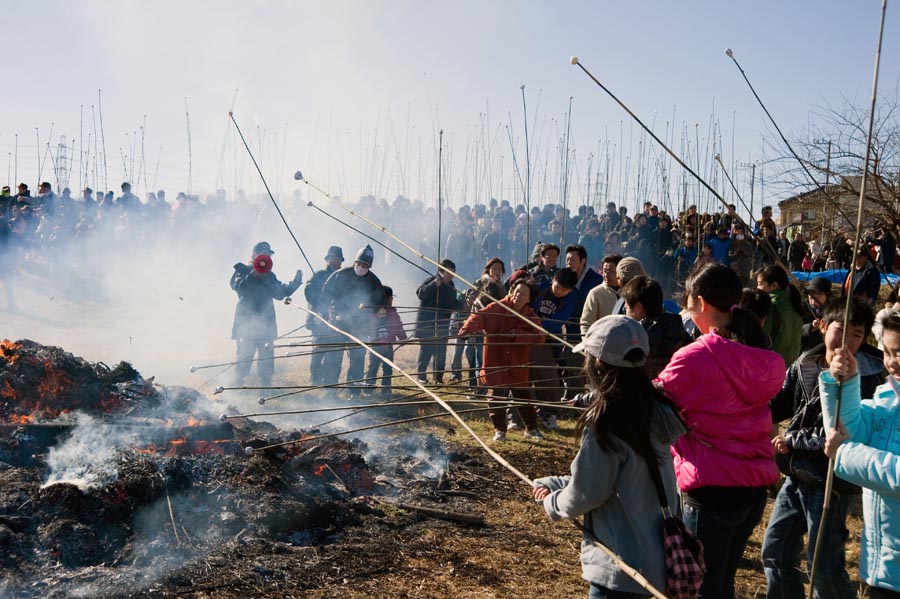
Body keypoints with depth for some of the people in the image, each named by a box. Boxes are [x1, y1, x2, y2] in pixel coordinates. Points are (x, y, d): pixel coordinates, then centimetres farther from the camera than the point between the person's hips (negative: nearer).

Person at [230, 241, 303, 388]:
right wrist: (253, 274, -28)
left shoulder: (269, 275, 18)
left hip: (265, 323, 5)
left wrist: (295, 282, 2)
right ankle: (237, 385, -3)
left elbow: (280, 292, 13)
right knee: (244, 354, -8)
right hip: (246, 323, -5)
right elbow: (238, 286, -17)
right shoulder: (242, 271, 1)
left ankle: (266, 385, 14)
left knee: (266, 355, 6)